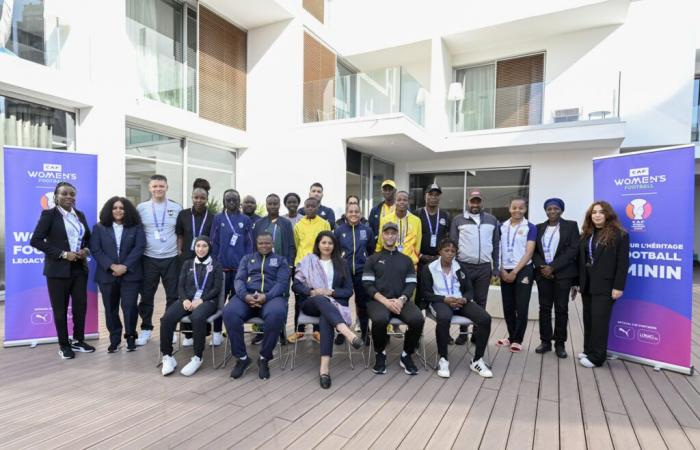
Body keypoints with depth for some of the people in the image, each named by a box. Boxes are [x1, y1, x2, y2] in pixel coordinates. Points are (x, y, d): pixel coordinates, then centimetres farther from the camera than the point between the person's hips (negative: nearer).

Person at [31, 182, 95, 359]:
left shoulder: (80, 215, 10)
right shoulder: (49, 214, -6)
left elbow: (88, 237, 18)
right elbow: (35, 240, -12)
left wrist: (86, 249, -3)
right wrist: (62, 254, -18)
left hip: (79, 268, 5)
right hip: (58, 269, -4)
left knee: (81, 305, 8)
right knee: (60, 309, 6)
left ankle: (78, 341, 24)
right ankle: (64, 345, 19)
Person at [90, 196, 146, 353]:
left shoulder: (136, 227, 4)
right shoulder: (99, 227, 6)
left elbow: (139, 248, -5)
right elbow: (95, 250, -2)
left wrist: (125, 266, -14)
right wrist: (111, 266, -14)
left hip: (130, 274, -1)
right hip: (107, 275, 2)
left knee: (129, 307, -3)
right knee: (110, 309, 8)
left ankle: (131, 338, 14)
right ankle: (114, 340, 21)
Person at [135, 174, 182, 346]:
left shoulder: (177, 208, 1)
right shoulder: (141, 208, 1)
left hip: (171, 259, 0)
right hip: (148, 259, 0)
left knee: (173, 296, 7)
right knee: (146, 296, 9)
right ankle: (146, 329, 25)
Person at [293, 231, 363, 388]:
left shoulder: (341, 264, 16)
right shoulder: (308, 260, 13)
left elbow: (349, 290, 9)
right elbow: (296, 285, 4)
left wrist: (331, 292, -8)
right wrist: (312, 292, -14)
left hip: (334, 303, 1)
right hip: (311, 303, 0)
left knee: (326, 316, -36)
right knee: (321, 300, -38)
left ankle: (325, 365, -47)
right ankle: (348, 333, -58)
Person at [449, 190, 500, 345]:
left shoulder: (492, 220, 9)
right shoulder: (458, 220, 2)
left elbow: (496, 246, 10)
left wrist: (495, 269, 5)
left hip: (484, 267, 2)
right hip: (464, 266, -2)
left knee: (481, 301, 8)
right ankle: (463, 333, 16)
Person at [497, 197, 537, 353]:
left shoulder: (530, 228, -3)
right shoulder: (502, 227, 6)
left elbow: (529, 252, -9)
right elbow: (498, 250, 7)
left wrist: (515, 272, -12)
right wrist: (502, 270, -4)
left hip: (522, 271, -3)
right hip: (505, 272, 3)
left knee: (521, 307, 1)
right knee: (508, 307, 10)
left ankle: (517, 340, 13)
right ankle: (511, 336, 24)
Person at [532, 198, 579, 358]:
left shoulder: (571, 226, 4)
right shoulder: (539, 228, 12)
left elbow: (573, 249, -6)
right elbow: (534, 250, 9)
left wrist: (553, 267, -13)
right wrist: (541, 267, -9)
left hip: (563, 273, -2)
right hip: (543, 273, 2)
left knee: (561, 308, 0)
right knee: (544, 308, 4)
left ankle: (560, 343, 11)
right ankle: (545, 341, 13)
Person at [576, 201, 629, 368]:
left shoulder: (619, 235, -5)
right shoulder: (586, 235, 11)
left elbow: (623, 263, -9)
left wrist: (618, 287, -14)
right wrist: (577, 282, 10)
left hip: (604, 285, -6)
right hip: (587, 284, 6)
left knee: (599, 321, -3)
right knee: (588, 320, 11)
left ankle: (597, 357, 5)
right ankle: (588, 350, 21)